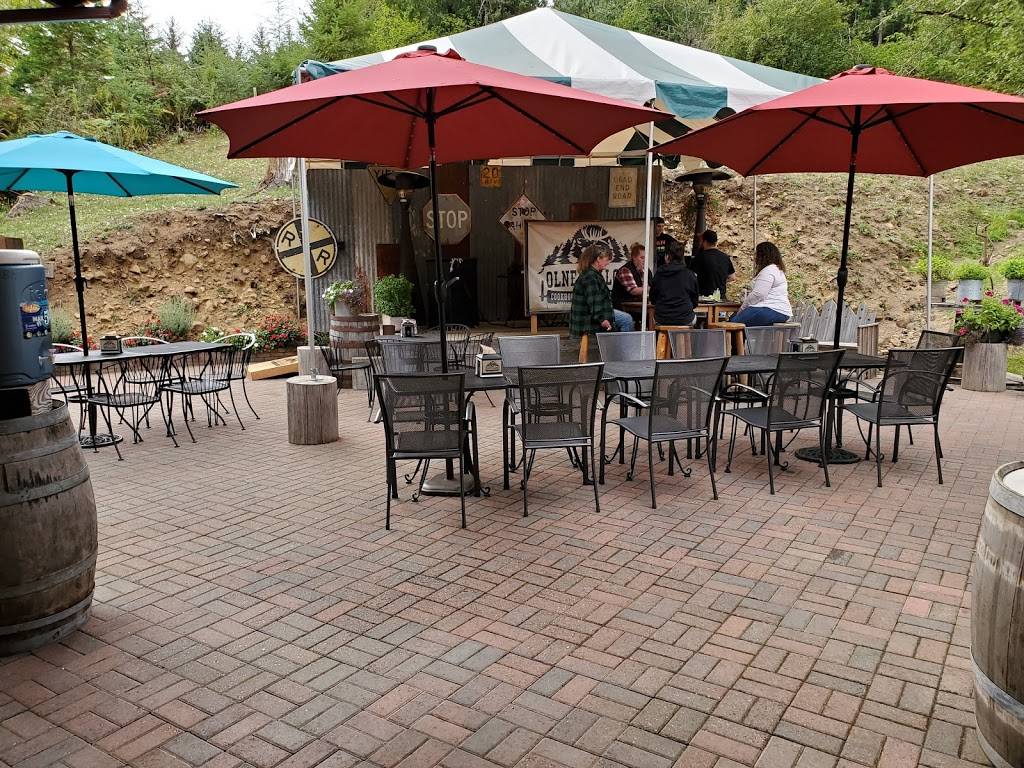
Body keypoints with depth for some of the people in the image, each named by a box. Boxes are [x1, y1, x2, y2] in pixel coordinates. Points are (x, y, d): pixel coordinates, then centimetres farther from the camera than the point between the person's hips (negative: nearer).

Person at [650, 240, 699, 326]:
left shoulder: (658, 274, 1)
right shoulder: (690, 274, -1)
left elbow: (652, 299, 10)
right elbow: (695, 301, 7)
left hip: (661, 320, 0)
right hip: (685, 320, 0)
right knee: (694, 317, 34)